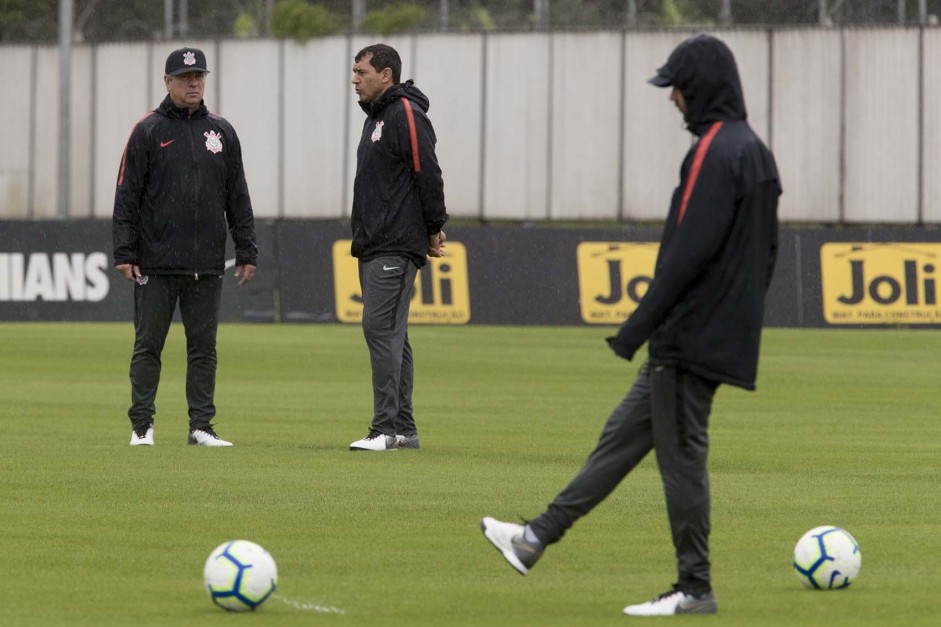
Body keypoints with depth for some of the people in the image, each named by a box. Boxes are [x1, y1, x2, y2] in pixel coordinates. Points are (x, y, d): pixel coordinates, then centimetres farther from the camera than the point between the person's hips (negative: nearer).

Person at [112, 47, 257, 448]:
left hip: (206, 265, 3)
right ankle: (141, 425, 6)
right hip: (156, 263, -3)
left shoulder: (221, 132, 11)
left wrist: (246, 252, 7)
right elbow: (127, 196, -1)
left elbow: (238, 198, 13)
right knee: (148, 345, 1)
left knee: (204, 347, 5)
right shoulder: (147, 132, 1)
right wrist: (124, 253, -8)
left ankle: (201, 426, 9)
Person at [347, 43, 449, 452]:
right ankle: (403, 429, 14)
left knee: (381, 327, -15)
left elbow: (427, 174, -16)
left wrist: (434, 228, -10)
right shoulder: (375, 117, 20)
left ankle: (388, 428, -16)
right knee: (390, 334, 11)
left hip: (397, 246, -10)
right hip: (373, 247, 10)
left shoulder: (407, 114, -12)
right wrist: (362, 237, 19)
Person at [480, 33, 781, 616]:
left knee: (682, 456, -3)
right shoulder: (756, 151, 14)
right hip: (725, 334, 10)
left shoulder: (715, 153, -17)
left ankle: (695, 589, 3)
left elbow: (690, 251, -23)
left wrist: (638, 327, -21)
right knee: (624, 434, 13)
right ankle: (537, 539, 18)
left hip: (692, 337, -10)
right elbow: (767, 250, 19)